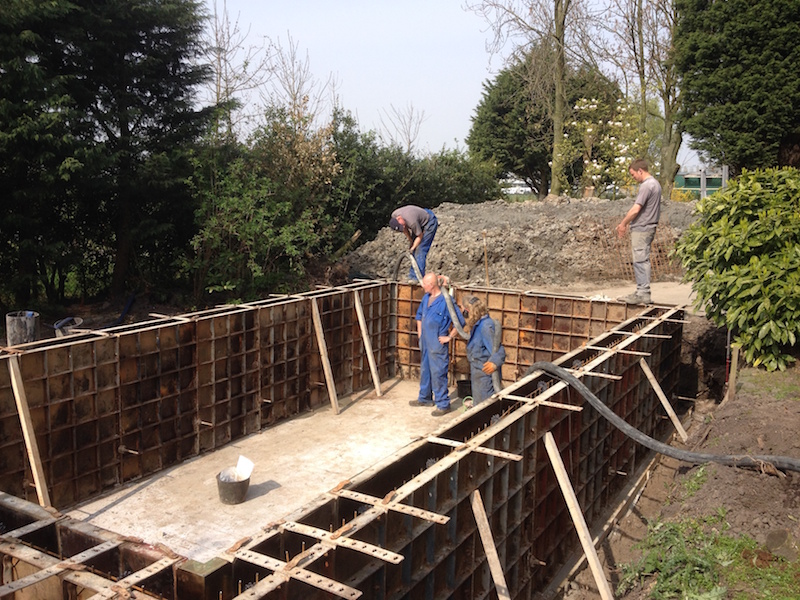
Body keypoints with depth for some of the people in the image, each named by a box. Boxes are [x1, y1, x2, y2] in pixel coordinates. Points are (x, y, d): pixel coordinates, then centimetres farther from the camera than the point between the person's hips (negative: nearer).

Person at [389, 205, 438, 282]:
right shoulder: (394, 215, -18)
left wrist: (412, 248, -13)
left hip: (429, 222, -8)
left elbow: (420, 236, -22)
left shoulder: (412, 221, -39)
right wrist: (410, 240, 3)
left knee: (420, 248, -15)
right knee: (414, 249, 4)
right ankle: (412, 274, 9)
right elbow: (405, 228, 2)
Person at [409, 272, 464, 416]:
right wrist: (419, 331, 18)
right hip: (425, 342, 8)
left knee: (438, 374, -3)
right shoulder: (426, 298, 7)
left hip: (437, 344, -8)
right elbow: (419, 314, 26)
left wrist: (449, 337, -15)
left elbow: (460, 321, -19)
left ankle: (443, 405, 7)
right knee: (424, 370, 19)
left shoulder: (446, 301, -19)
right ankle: (425, 398, 35)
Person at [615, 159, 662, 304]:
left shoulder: (646, 185, -16)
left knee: (640, 260, -8)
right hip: (649, 227, 10)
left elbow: (636, 209, -21)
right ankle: (642, 292, 18)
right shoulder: (655, 183, 16)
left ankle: (643, 294, -6)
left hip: (641, 229, -10)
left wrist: (623, 224, -8)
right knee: (642, 260, 13)